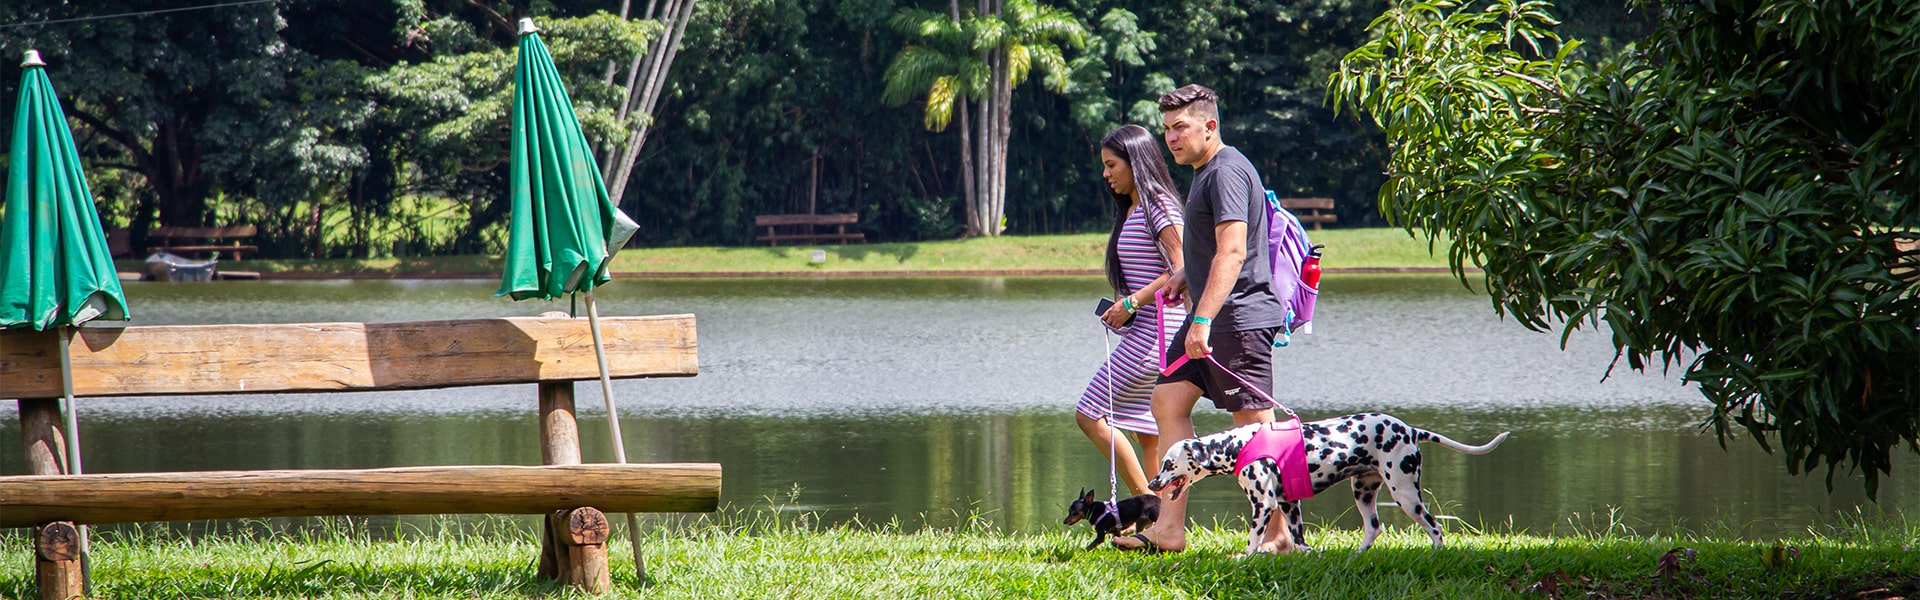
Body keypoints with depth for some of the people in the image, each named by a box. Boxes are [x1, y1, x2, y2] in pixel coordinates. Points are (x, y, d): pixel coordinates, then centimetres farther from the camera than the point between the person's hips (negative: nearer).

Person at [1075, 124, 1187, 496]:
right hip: (1146, 330, 10)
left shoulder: (1158, 206, -11)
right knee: (1147, 433, 8)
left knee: (1090, 415, -10)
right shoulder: (1132, 211, 18)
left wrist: (1131, 303, -18)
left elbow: (1181, 270, -19)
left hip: (1156, 327, -10)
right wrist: (1122, 310, 11)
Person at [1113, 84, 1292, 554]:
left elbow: (1232, 251, -25)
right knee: (1168, 402, 6)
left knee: (1253, 424, -8)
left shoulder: (1226, 172, -15)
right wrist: (1187, 274, 26)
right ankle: (1170, 528, 4)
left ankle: (1279, 534, -4)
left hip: (1240, 316, -11)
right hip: (1208, 316, 11)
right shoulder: (1204, 173, 18)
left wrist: (1203, 320, -30)